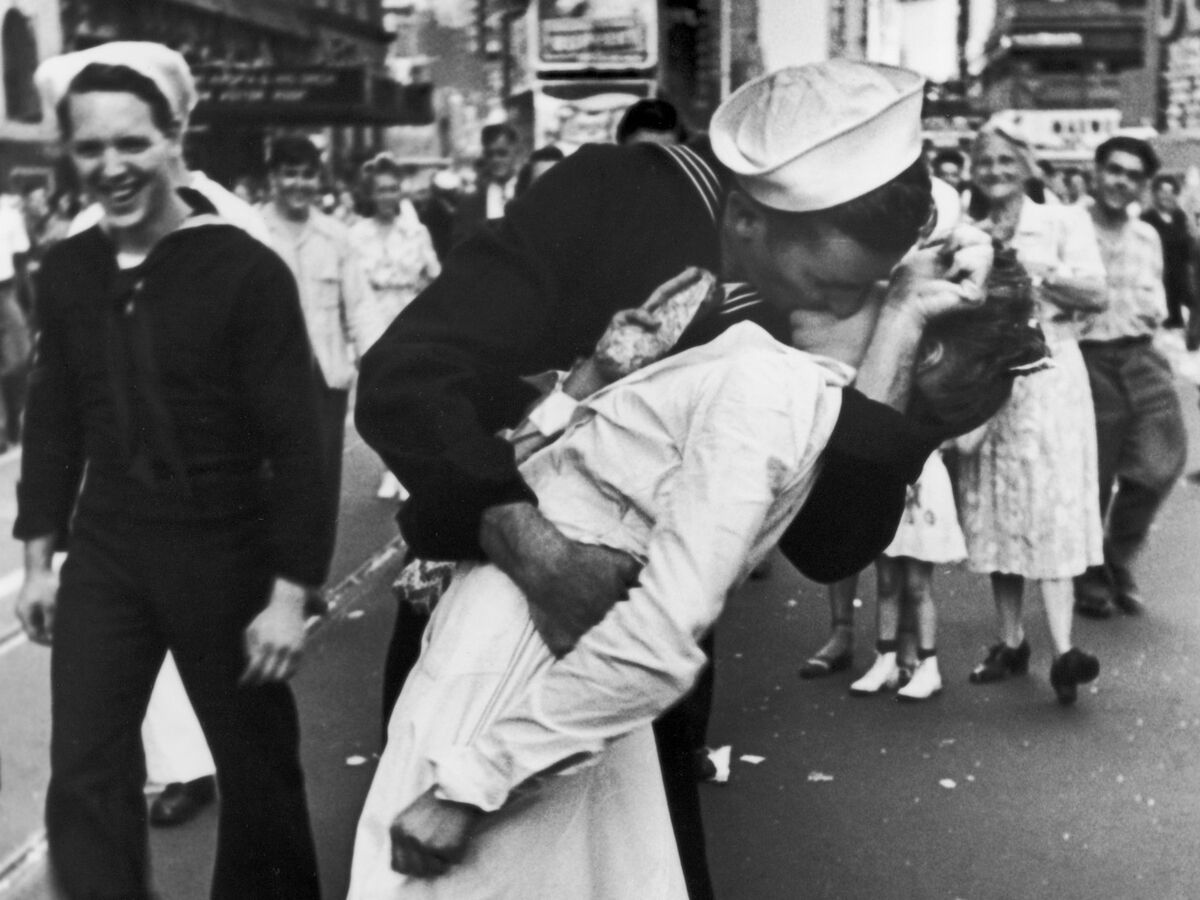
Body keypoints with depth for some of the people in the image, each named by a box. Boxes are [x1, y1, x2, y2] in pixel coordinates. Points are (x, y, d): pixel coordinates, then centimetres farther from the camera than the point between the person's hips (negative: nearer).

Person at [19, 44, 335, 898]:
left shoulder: (247, 271, -14)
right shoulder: (65, 271, 2)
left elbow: (294, 441, -13)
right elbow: (54, 419, 11)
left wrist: (289, 592, -15)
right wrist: (39, 558, 12)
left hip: (224, 555, -4)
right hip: (104, 554, 4)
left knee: (257, 770, 12)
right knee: (83, 777, 3)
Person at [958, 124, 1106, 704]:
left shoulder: (1062, 222, 4)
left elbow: (1095, 294, -7)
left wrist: (1032, 273, -14)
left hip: (1047, 378, -4)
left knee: (1050, 510, -12)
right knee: (993, 513, 5)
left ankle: (1063, 651, -17)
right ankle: (1010, 643, 14)